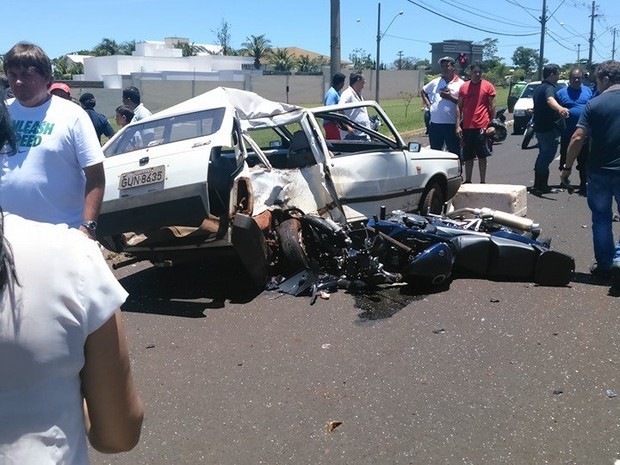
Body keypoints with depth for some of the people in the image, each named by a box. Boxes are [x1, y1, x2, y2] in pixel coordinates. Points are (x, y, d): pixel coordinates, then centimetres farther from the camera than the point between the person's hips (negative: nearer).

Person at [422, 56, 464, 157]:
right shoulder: (435, 82, 12)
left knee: (454, 152, 0)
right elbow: (423, 92, 25)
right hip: (435, 123, 5)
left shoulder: (460, 84, -1)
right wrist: (428, 105, 13)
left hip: (452, 124, -4)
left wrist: (450, 97, -17)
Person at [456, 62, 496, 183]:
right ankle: (468, 181, 19)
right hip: (467, 127, 3)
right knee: (468, 157, 10)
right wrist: (458, 125, 1)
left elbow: (492, 106, 1)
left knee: (482, 156, 4)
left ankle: (483, 181, 11)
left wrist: (492, 125, -5)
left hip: (482, 127, -3)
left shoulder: (488, 86, 1)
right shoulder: (464, 87, 8)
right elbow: (459, 107, 9)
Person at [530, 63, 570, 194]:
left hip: (540, 128, 10)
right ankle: (540, 187, -6)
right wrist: (560, 108, -60)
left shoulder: (539, 88, 16)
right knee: (547, 157, -7)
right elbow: (550, 100, -39)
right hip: (550, 129, -10)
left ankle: (540, 185, 21)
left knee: (543, 156, 16)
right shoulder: (549, 88, -15)